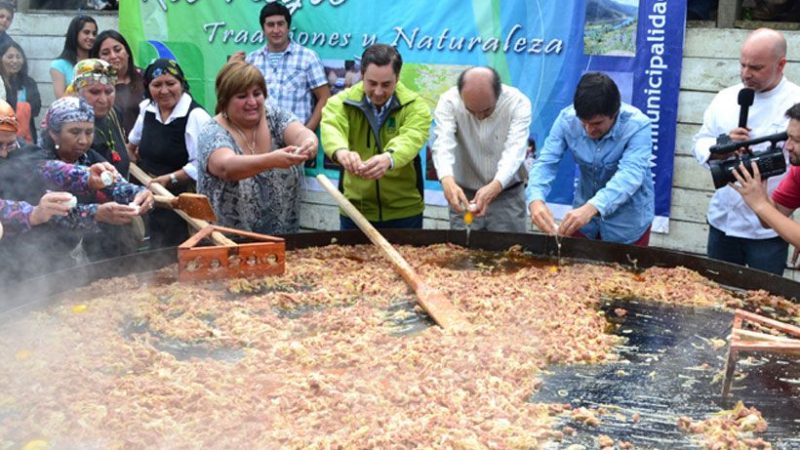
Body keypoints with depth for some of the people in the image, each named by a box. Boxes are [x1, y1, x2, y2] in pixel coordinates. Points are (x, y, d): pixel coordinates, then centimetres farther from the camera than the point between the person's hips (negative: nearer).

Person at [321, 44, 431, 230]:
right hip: (355, 209, 1)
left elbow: (411, 138, -27)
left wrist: (389, 158, -50)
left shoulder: (414, 105, -8)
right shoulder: (342, 101, -6)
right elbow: (331, 128, -26)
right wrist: (341, 152, -50)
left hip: (404, 211, -1)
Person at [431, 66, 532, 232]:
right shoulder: (449, 101, -15)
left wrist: (495, 186, -45)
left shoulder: (518, 103, -16)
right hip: (463, 193, 1)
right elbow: (443, 143, -28)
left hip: (507, 194, 0)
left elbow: (515, 149, -26)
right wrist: (447, 180, -48)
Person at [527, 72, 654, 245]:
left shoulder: (637, 125, -27)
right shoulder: (566, 119, -18)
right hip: (585, 209, 3)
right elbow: (545, 162, -21)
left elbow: (630, 174, -39)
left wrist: (592, 208, -56)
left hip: (628, 219, -3)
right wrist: (535, 199, -43)